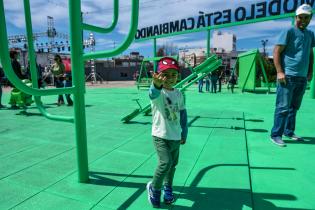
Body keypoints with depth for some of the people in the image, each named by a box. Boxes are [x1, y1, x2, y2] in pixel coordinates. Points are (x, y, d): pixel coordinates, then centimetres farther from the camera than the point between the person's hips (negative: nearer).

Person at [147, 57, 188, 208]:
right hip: (160, 136, -6)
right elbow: (153, 93, -42)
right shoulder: (158, 93, -15)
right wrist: (157, 84, -65)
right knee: (165, 162, -19)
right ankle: (154, 188, 10)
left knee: (173, 164, 18)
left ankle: (167, 188, 43)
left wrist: (184, 133, 15)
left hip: (176, 137, 6)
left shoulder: (179, 94, 2)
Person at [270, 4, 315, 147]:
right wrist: (279, 72, -18)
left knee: (294, 107, 12)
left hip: (302, 78, 7)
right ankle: (276, 135, -1)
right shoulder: (289, 32, -4)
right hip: (287, 76, -7)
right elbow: (276, 52, -10)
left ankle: (289, 132, 23)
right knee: (283, 107, -8)